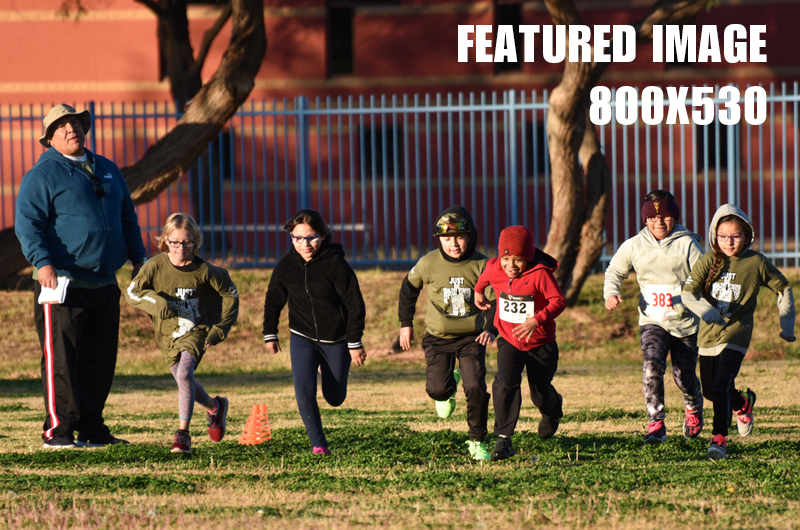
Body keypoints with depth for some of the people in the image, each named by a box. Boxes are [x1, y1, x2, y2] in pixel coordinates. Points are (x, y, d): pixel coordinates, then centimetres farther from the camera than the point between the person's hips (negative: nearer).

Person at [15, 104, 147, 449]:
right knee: (61, 359, -8)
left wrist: (138, 258, 18)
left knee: (101, 360, 8)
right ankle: (58, 430, -6)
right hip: (63, 284, -7)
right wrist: (42, 262, -24)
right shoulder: (42, 175, -3)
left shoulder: (107, 170, 19)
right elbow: (27, 224, -11)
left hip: (105, 285, 7)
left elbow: (127, 217, 27)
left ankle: (92, 428, 15)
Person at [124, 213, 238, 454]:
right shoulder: (156, 266, -14)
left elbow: (230, 294, -1)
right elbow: (132, 292, -9)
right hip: (168, 333, 3)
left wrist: (219, 330, -2)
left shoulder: (203, 271, -15)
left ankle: (182, 434, -23)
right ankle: (215, 407, 47)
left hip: (196, 330, -3)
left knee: (184, 373, -25)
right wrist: (156, 303, -27)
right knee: (185, 381, 15)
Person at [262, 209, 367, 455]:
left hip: (336, 339, -2)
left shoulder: (335, 264, -19)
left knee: (334, 398, 12)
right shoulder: (287, 265, -7)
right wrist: (270, 334, 10)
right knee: (304, 390, -19)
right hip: (302, 338, 2)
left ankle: (327, 369, 48)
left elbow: (355, 305, -12)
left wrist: (355, 343, -12)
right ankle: (318, 443, -5)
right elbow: (273, 300, 10)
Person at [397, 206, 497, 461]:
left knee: (476, 387, -17)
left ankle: (477, 441, 2)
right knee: (437, 389, -15)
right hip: (438, 337, 1)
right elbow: (409, 287, 10)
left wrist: (491, 328, -18)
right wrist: (406, 323, 12)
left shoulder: (481, 265, -10)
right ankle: (450, 386, 26)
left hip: (471, 337, -1)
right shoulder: (429, 263, -9)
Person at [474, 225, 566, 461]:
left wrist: (537, 320, -36)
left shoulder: (540, 274, -24)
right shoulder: (494, 269, -10)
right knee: (505, 384, -21)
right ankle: (503, 439, -16)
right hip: (509, 341, 2)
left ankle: (553, 409, 53)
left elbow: (558, 301, -24)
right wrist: (478, 291, 29)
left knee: (540, 393, 13)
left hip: (540, 343, -2)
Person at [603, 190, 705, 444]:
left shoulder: (687, 244, -6)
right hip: (652, 321, 1)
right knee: (651, 366, -23)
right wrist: (611, 293, -4)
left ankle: (694, 409, 43)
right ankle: (656, 424, -20)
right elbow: (615, 271, 16)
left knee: (684, 375, 8)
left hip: (685, 321, -1)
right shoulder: (634, 246, 2)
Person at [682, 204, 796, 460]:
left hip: (735, 336, -4)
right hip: (708, 335, 4)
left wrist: (787, 326, 6)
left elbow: (783, 288, 9)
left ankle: (720, 438, -12)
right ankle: (743, 403, 47)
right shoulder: (708, 261, -4)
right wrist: (704, 311, -32)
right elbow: (687, 293, -12)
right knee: (709, 391, 17)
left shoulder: (756, 263, -6)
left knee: (721, 388, -21)